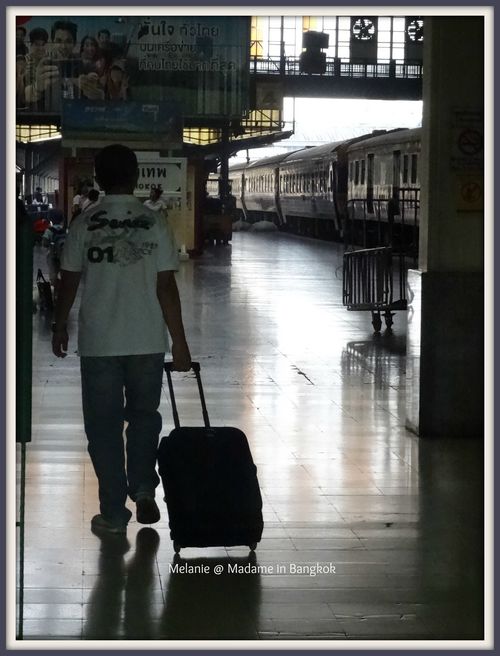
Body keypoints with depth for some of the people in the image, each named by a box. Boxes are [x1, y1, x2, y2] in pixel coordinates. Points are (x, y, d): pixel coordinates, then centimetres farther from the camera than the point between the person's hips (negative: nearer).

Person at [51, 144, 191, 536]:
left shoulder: (84, 225, -4)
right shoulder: (155, 224, -5)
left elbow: (69, 282, 1)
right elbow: (167, 288, -6)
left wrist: (60, 327, 17)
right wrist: (179, 342, 0)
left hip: (98, 342, 0)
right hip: (148, 341, 1)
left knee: (104, 425, 8)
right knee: (144, 415, 20)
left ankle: (114, 513, 9)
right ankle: (143, 487, 7)